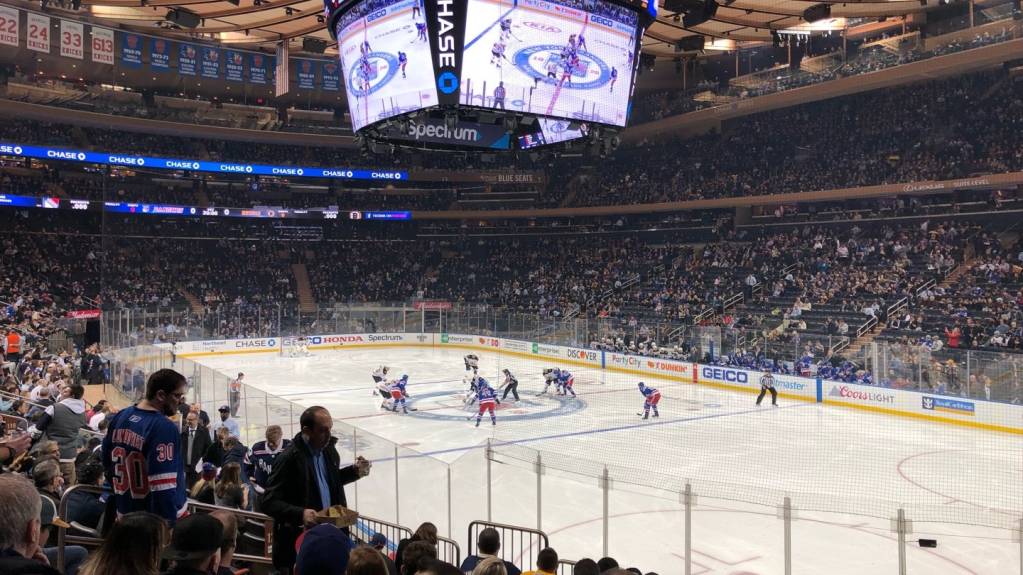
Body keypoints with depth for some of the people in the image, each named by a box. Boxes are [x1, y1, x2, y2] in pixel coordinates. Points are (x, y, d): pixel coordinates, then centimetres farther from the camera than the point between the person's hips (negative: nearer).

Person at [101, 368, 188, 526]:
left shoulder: (120, 417, 4)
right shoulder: (164, 428, -23)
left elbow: (109, 465, 17)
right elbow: (163, 488, -26)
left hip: (125, 514, 9)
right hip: (159, 520, -8)